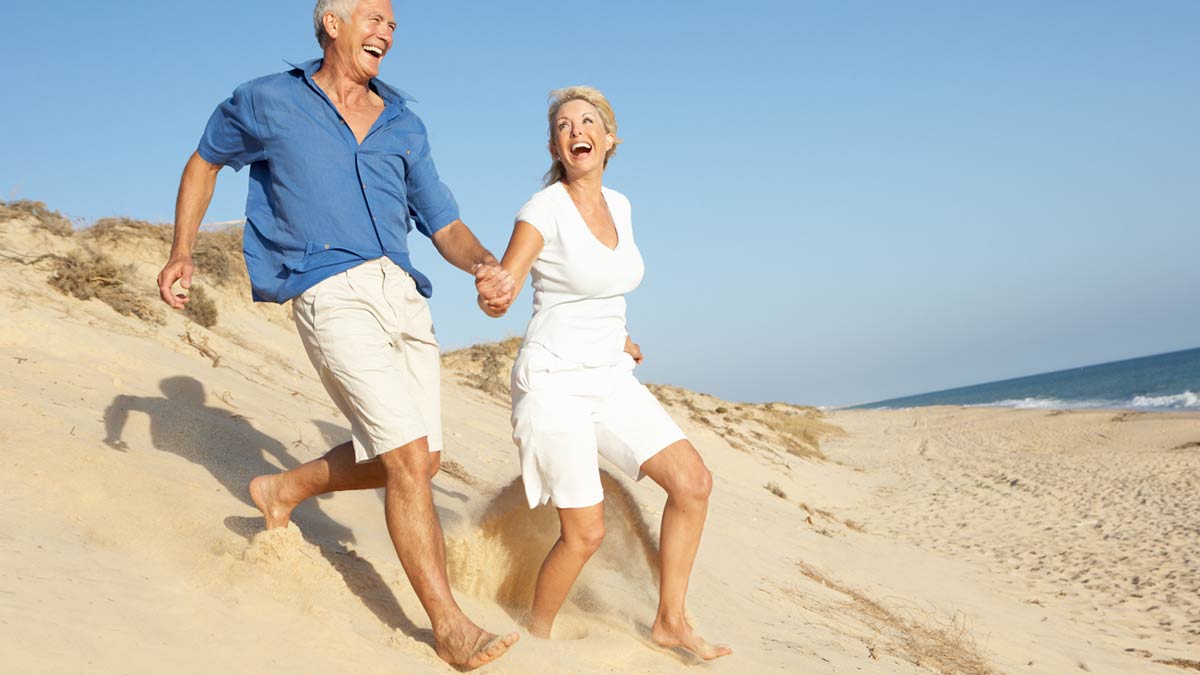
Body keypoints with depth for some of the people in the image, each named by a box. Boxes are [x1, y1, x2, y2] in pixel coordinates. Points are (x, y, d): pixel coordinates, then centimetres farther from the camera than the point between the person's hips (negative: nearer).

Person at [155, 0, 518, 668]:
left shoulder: (405, 127, 16)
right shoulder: (268, 102, 6)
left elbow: (445, 225, 14)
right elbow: (206, 160, 22)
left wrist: (487, 265, -8)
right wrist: (183, 252, 14)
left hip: (404, 294, 6)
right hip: (332, 296, -6)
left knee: (418, 461, 9)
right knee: (409, 456, -16)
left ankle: (284, 491, 33)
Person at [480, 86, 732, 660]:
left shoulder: (618, 205, 7)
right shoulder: (545, 209, -13)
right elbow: (496, 298, -18)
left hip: (610, 377, 7)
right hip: (554, 380, -7)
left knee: (692, 482, -1)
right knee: (585, 532, -9)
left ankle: (670, 622, 14)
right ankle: (536, 637, 17)